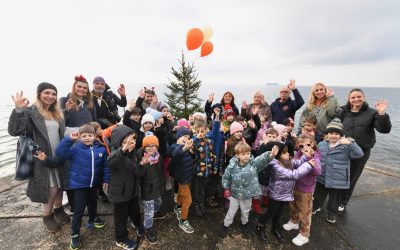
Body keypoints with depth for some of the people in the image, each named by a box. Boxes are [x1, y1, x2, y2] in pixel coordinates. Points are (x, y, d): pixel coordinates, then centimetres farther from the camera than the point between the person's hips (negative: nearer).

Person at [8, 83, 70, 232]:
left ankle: (58, 209, 40)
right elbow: (14, 131, -22)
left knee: (59, 185, 18)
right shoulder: (30, 112, -10)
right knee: (50, 188, 5)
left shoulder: (57, 113, 9)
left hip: (59, 157, 6)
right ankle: (47, 216, 30)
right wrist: (18, 110, -31)